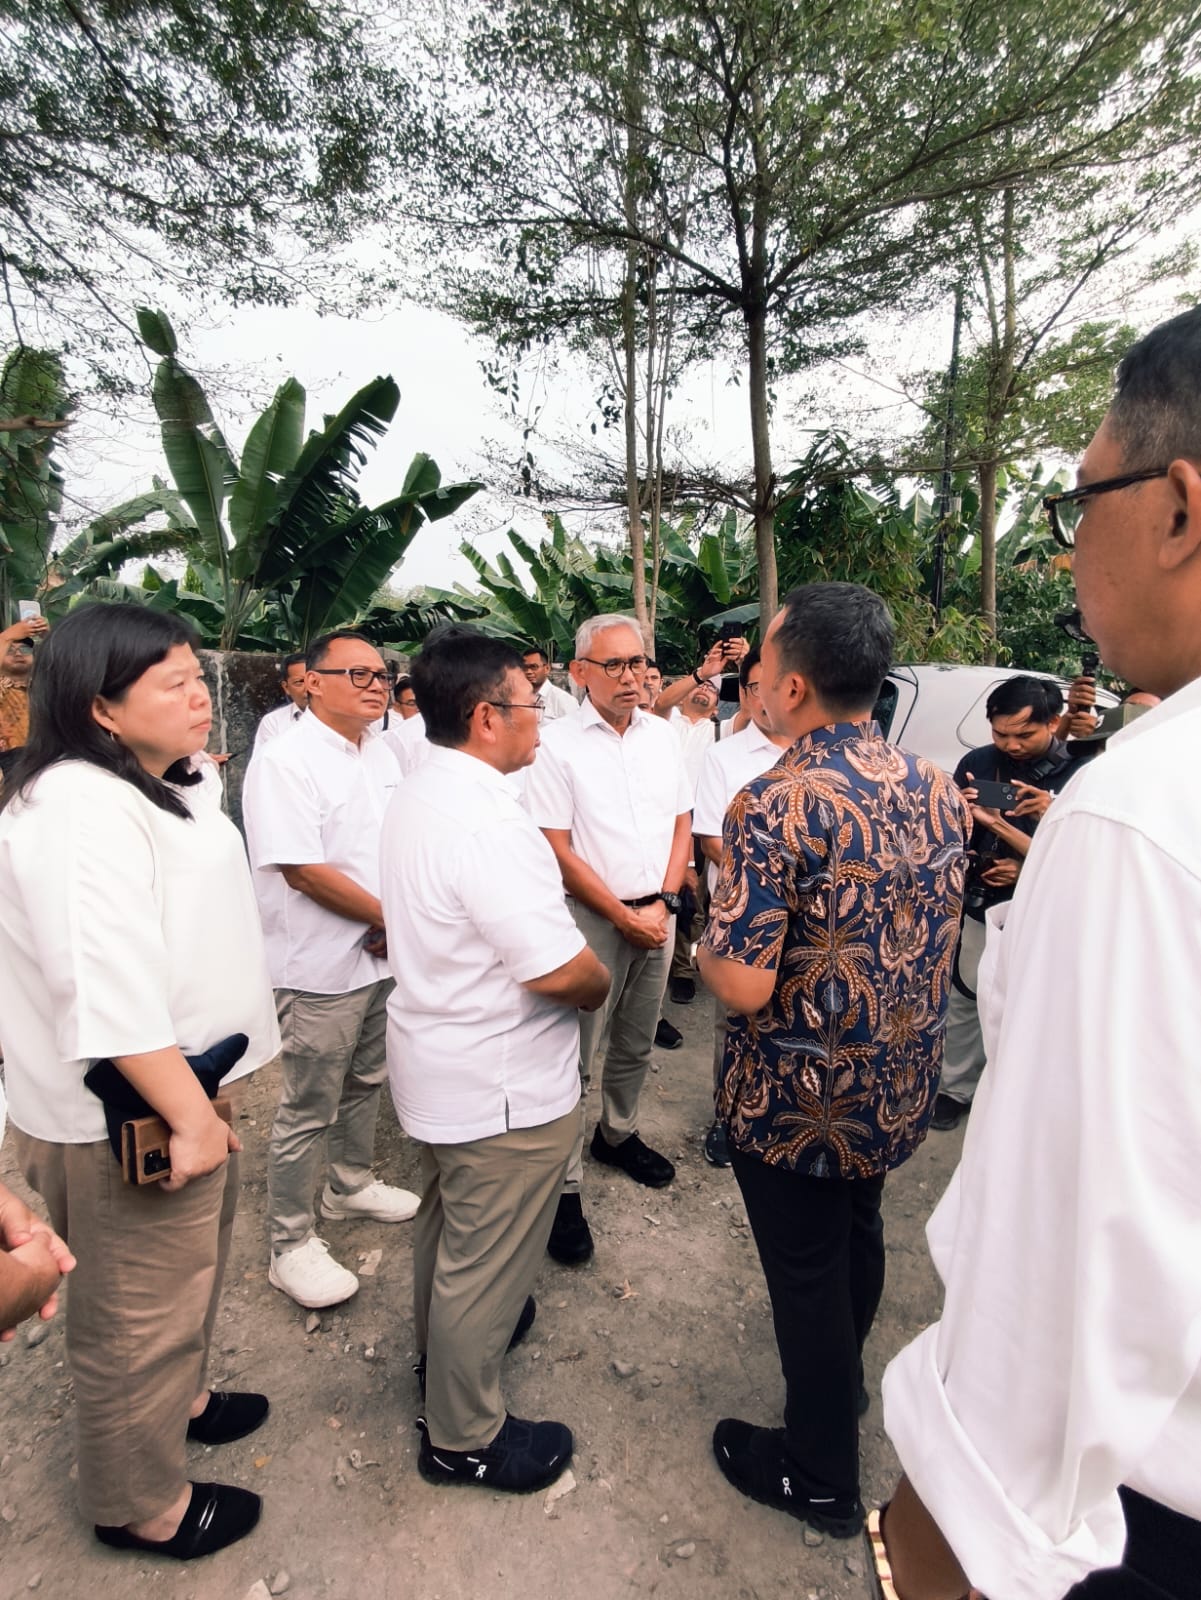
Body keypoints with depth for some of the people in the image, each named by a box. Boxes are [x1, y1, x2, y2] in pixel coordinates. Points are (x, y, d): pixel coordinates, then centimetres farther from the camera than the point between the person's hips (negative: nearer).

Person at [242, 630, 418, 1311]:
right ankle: (291, 1244, 24)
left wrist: (398, 922, -4)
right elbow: (303, 871, -22)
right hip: (322, 969, -8)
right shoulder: (286, 762, -17)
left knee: (366, 1083, 23)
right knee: (308, 1111, 6)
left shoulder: (381, 752, 7)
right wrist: (392, 918, -14)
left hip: (383, 955, 8)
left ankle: (351, 1185, 45)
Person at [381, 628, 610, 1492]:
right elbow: (562, 970, -32)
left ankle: (445, 1340, 55)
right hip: (502, 1087, -9)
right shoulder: (489, 822, -30)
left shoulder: (417, 797, 1)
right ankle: (465, 1437, 34)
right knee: (488, 1259, 12)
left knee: (446, 1219, 30)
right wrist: (599, 983, -9)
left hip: (434, 1059, 10)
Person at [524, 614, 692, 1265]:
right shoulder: (557, 743, -10)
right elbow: (557, 849, -13)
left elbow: (682, 823, 9)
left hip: (656, 914, 5)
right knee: (576, 1053, 1)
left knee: (636, 1043, 19)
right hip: (591, 917, -5)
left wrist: (664, 903, -3)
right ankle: (564, 1186, 15)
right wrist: (624, 916, -12)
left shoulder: (661, 735, 5)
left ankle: (618, 1134, 41)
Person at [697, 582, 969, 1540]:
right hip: (900, 1086, 7)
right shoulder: (937, 787, -5)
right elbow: (936, 932, 8)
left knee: (805, 1271, 15)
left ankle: (821, 1477, 39)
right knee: (859, 1231, 29)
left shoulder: (774, 807, -27)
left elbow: (742, 986, -29)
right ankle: (843, 1378, 56)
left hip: (798, 1100, -6)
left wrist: (710, 935, -9)